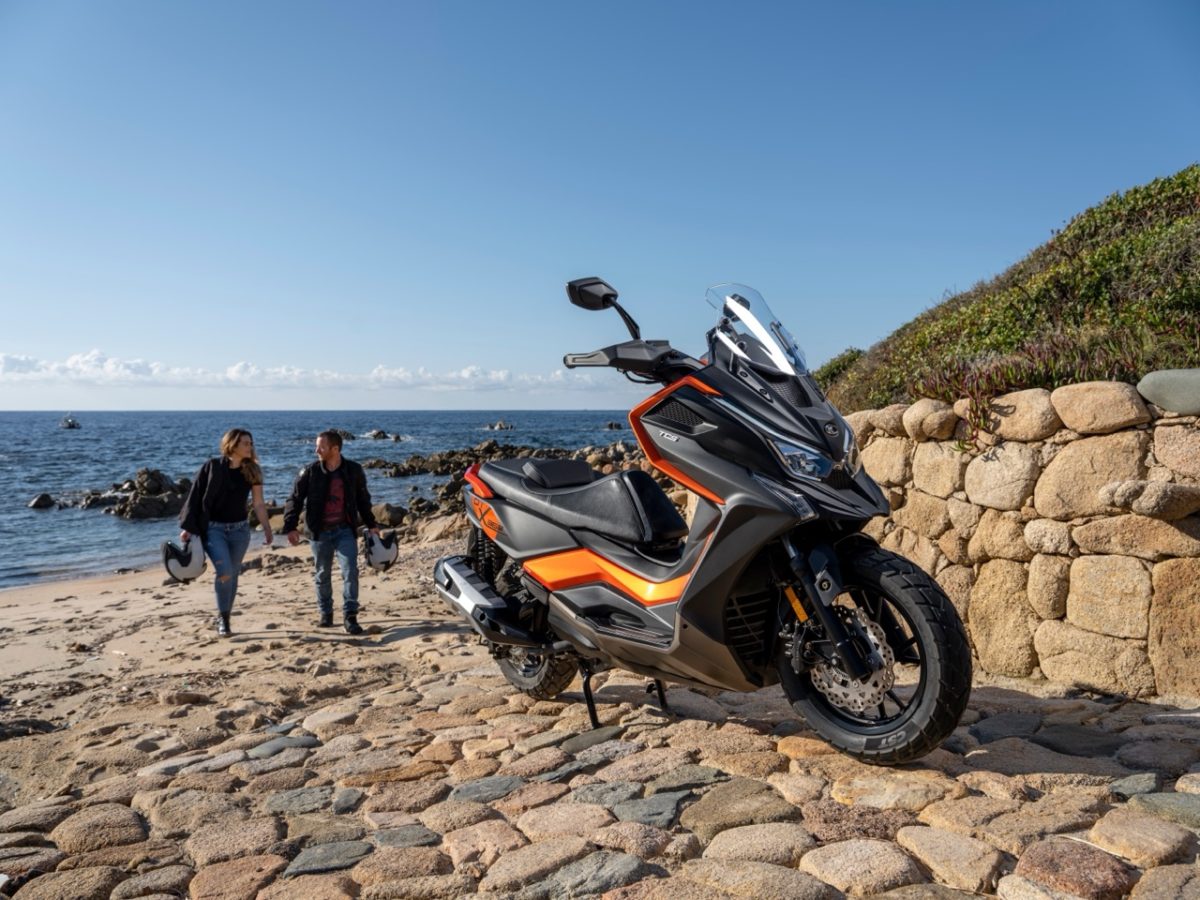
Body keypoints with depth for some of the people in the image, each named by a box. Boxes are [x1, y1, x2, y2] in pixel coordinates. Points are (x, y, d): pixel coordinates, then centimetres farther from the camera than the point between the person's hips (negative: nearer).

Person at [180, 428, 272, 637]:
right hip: (213, 528, -3)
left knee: (233, 575, 8)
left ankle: (224, 617, 24)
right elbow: (195, 496, -3)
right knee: (225, 572, -18)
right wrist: (188, 527, -6)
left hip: (239, 529, 3)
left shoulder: (251, 470, 2)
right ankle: (222, 617, 1)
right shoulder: (213, 466, -6)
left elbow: (258, 504, 2)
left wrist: (266, 529, -4)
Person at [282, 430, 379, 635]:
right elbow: (295, 500, -3)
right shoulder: (310, 472, -5)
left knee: (350, 571, -10)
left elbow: (363, 499, 11)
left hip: (345, 529, 0)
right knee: (323, 574, 11)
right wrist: (291, 527, -13)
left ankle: (350, 617, -5)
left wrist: (371, 524, 13)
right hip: (320, 532, 0)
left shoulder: (353, 470, -1)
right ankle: (325, 614, 27)